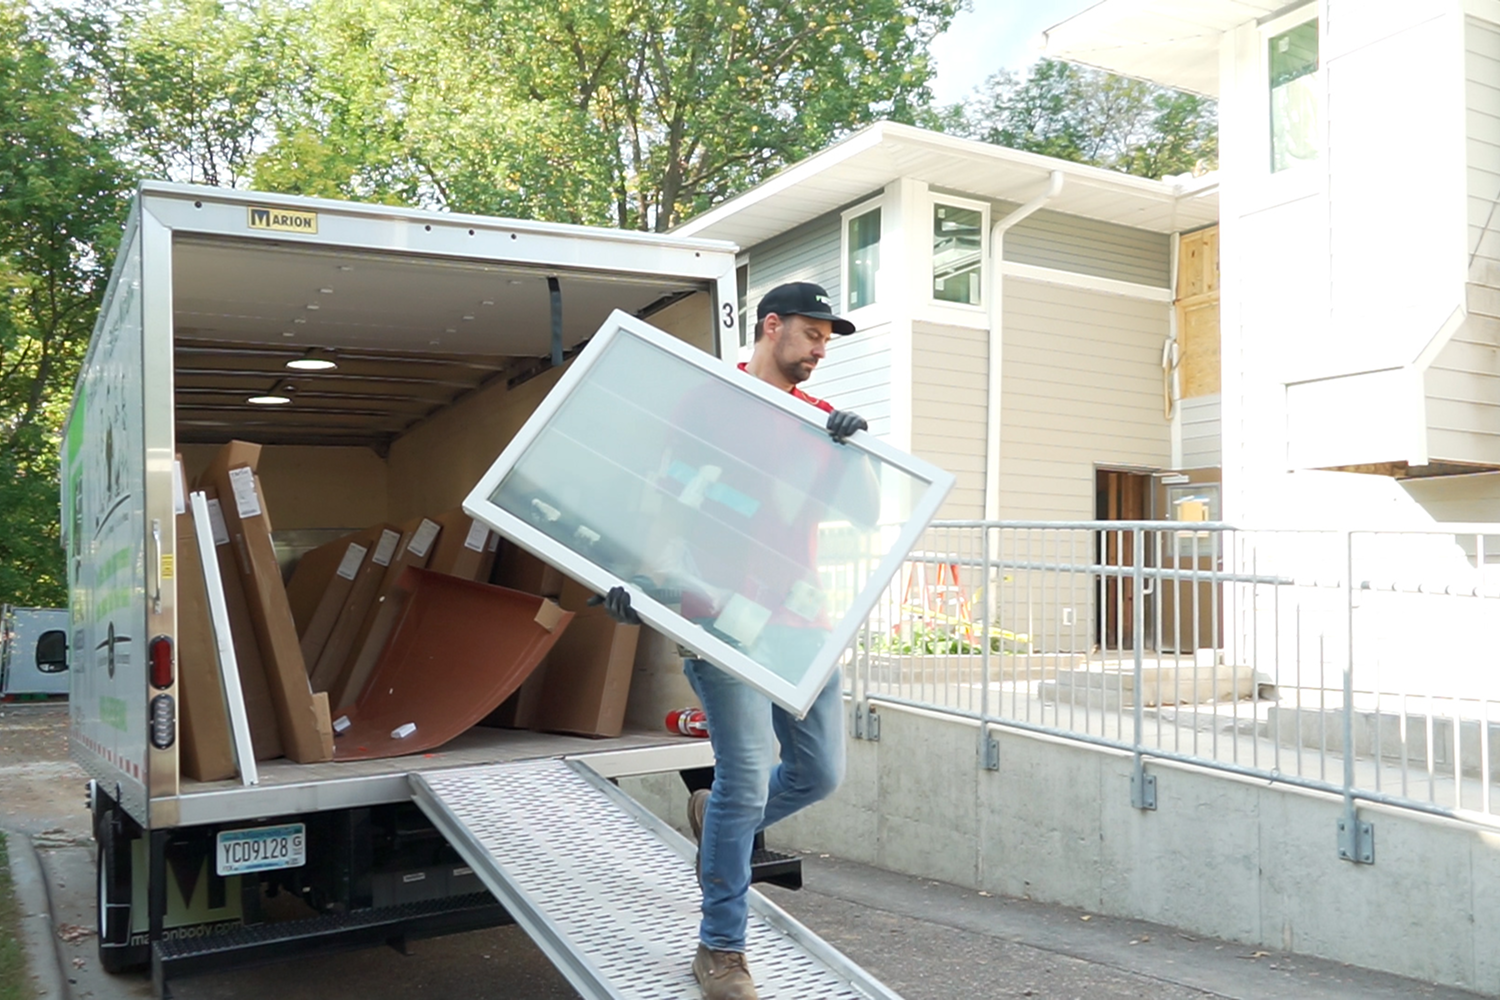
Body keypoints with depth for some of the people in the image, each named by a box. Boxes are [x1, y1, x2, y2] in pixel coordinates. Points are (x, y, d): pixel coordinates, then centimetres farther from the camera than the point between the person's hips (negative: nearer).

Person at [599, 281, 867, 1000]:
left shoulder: (819, 420, 15)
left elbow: (864, 510, 6)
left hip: (801, 618, 6)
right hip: (726, 617, -6)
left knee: (820, 773, 10)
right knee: (748, 779, -8)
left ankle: (715, 818, 38)